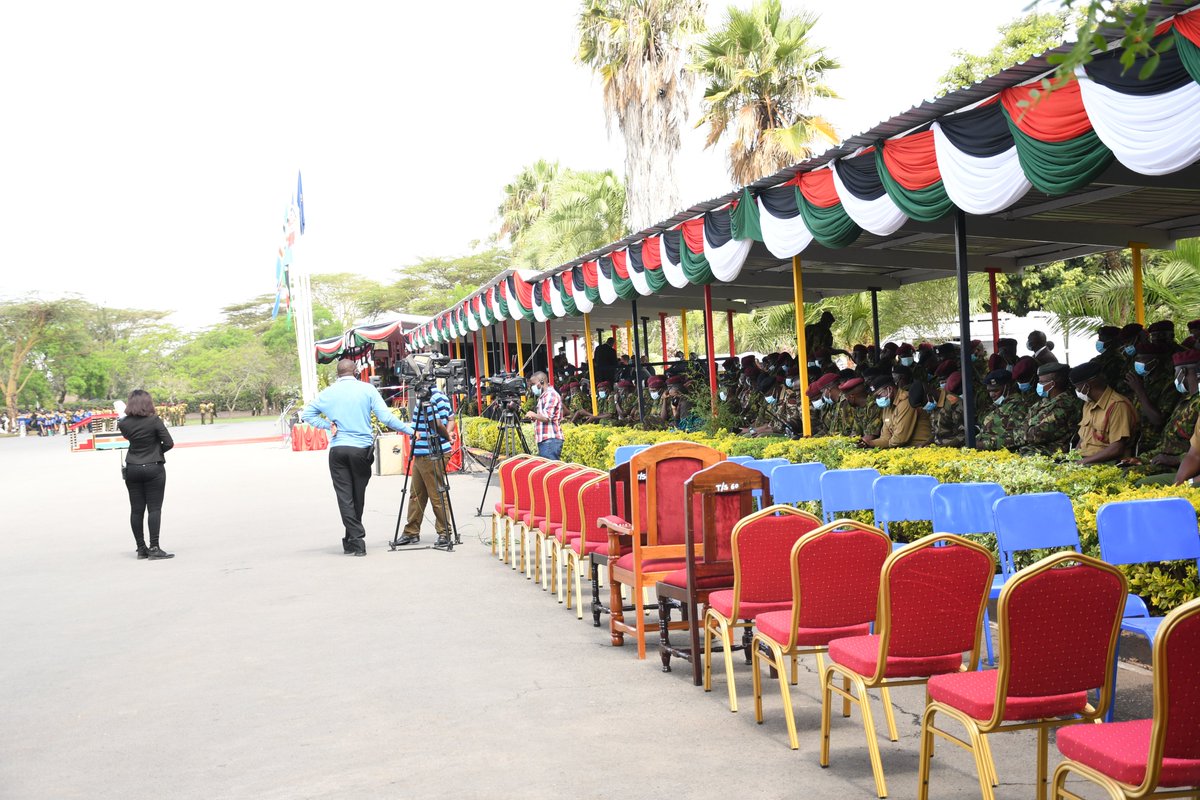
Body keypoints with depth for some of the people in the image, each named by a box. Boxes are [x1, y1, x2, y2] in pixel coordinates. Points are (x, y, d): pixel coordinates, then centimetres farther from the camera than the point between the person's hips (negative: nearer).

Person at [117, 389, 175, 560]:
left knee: (136, 510, 8)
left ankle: (141, 548, 12)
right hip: (153, 468, -4)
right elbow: (169, 443, -12)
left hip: (132, 470, 4)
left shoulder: (125, 423, -3)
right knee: (154, 508, -3)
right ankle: (154, 548, -9)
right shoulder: (154, 420, -12)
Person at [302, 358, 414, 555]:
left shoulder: (328, 392, 5)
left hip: (337, 450, 0)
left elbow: (307, 414, 7)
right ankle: (353, 539, 23)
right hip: (361, 448, 0)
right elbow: (385, 416, -8)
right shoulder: (367, 389, -1)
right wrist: (409, 430, -3)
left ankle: (356, 540, -6)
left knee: (345, 497, 2)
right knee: (358, 496, 13)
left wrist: (328, 425, 6)